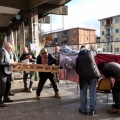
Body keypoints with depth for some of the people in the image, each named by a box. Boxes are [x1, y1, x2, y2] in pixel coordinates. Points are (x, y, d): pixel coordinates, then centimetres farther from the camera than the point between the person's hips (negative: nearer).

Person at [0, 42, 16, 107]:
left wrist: (11, 63, 5)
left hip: (5, 72, 10)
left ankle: (5, 98, 34)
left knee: (8, 84, 19)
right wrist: (10, 63, -21)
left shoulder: (6, 52, 12)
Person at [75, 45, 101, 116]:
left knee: (83, 93, 12)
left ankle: (83, 109, 16)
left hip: (83, 76, 0)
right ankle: (93, 109, 11)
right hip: (93, 74, 0)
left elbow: (77, 69, 11)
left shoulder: (78, 58, 9)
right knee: (93, 92, 7)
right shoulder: (91, 52, 8)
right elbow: (95, 53, 32)